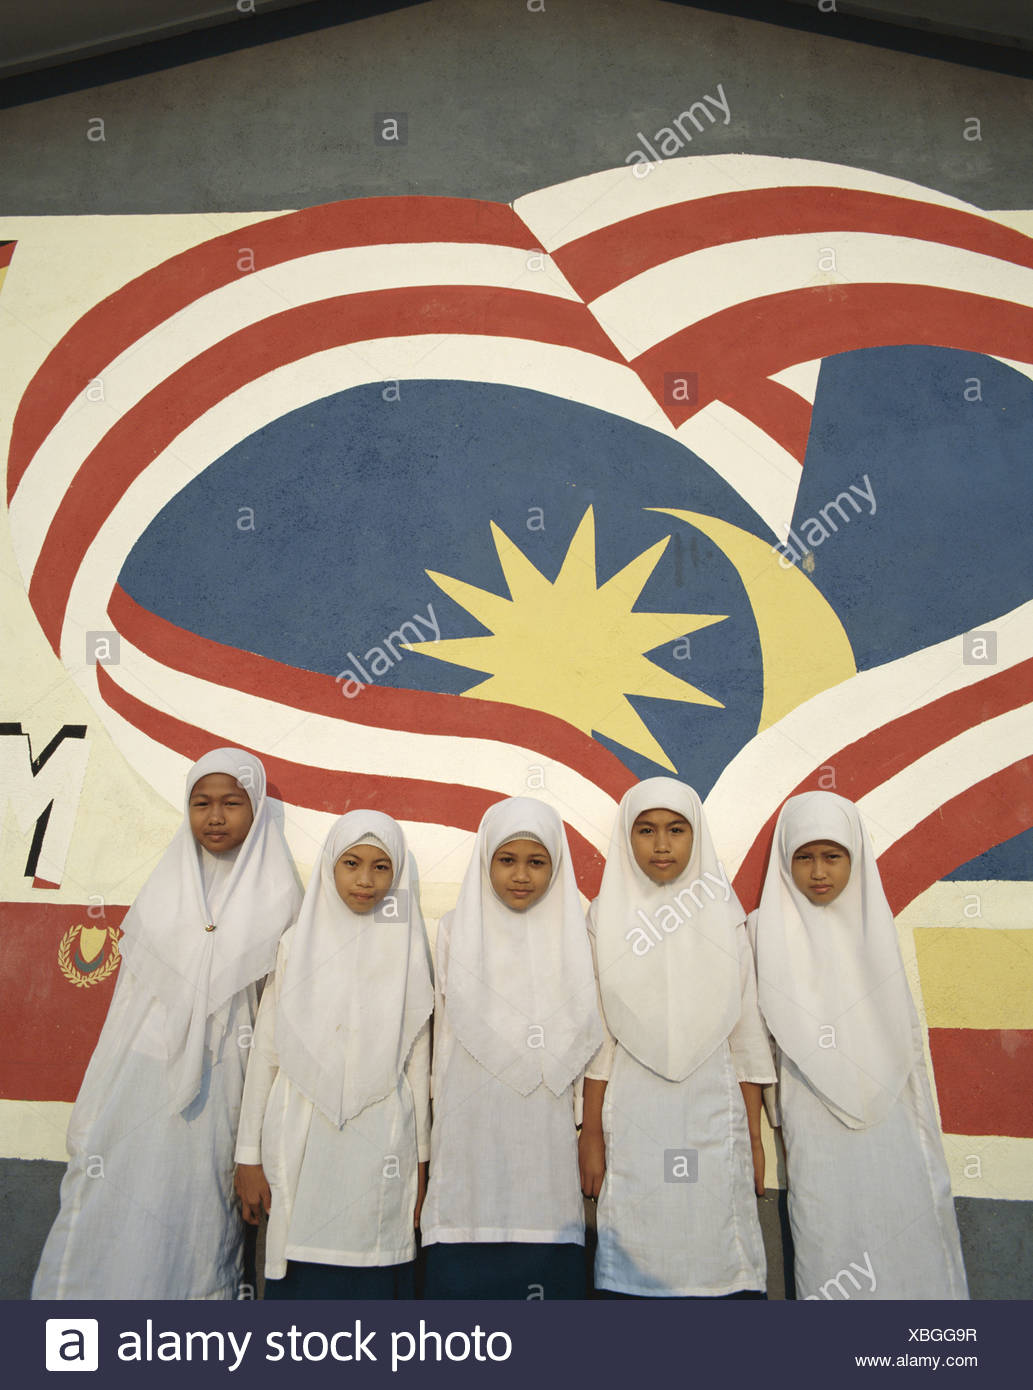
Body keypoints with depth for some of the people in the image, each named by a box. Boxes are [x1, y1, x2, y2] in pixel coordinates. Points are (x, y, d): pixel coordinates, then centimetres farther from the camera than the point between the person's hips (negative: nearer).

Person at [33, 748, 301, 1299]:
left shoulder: (276, 897, -3)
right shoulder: (164, 886, 6)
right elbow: (133, 987, 9)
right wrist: (100, 1103, 8)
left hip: (218, 1082, -2)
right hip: (147, 1069, 3)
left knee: (197, 1219, 6)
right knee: (118, 1211, 5)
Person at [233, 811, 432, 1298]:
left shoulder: (407, 950, 1)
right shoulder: (298, 943, 0)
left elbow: (417, 1061, 4)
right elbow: (265, 1054, 3)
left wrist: (420, 1159, 5)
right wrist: (248, 1156, 3)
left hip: (379, 1148, 0)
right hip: (302, 1144, 0)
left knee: (372, 1281, 4)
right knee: (302, 1279, 5)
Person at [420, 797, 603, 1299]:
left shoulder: (572, 936, 5)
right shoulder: (456, 932, 4)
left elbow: (585, 1042, 7)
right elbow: (447, 1039, 7)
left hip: (548, 1139, 1)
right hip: (472, 1137, 0)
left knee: (548, 1275, 0)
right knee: (464, 1275, 0)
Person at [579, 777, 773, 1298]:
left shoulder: (723, 913, 5)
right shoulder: (607, 917, 2)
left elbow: (745, 1032, 6)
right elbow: (597, 1036, 1)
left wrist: (753, 1134, 4)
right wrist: (590, 1137, -1)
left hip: (714, 1117, 1)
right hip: (633, 1118, -1)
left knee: (719, 1258, 0)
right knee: (637, 1260, 1)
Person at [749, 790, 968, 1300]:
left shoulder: (875, 923, 8)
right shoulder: (767, 928, -1)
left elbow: (904, 1028, 12)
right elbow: (758, 1028, 1)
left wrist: (919, 1119, 10)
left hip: (887, 1109, 3)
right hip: (814, 1113, -2)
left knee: (907, 1235, 3)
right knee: (829, 1243, 0)